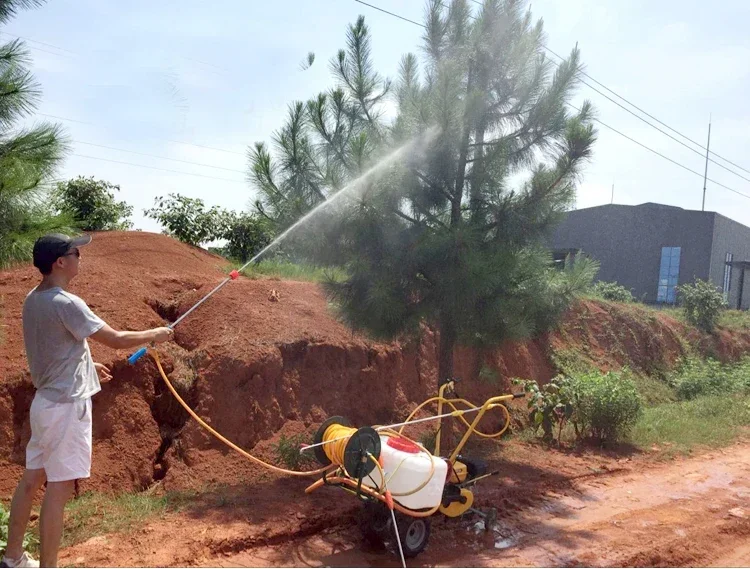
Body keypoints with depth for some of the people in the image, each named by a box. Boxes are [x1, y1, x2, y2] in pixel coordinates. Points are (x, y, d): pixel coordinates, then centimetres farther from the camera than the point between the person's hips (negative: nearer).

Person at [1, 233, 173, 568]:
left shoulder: (33, 300, 8)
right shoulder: (66, 304, -21)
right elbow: (116, 340, -18)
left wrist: (87, 366, 23)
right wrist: (154, 335, -3)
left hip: (46, 401, 9)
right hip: (66, 406, -9)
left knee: (32, 479, 18)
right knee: (59, 487, -1)